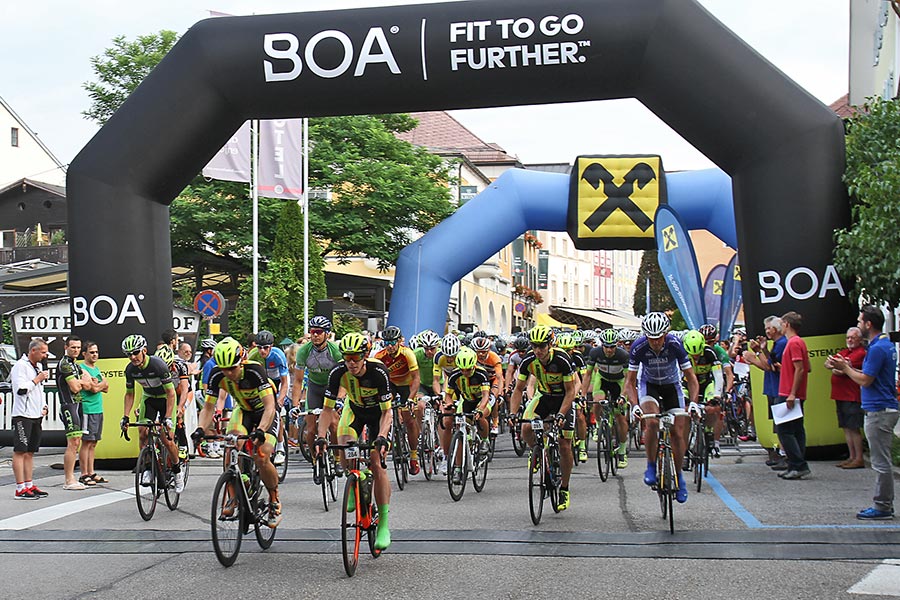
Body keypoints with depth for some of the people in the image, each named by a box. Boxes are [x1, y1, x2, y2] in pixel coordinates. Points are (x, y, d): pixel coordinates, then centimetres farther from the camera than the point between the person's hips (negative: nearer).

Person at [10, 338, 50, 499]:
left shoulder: (38, 366, 17)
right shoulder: (20, 366, -10)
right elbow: (21, 389, -20)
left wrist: (44, 406, 13)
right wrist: (37, 379, -11)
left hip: (36, 415, 9)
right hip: (23, 415, -9)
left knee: (30, 451, 11)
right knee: (20, 451, -6)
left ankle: (29, 485, 16)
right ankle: (20, 489, -8)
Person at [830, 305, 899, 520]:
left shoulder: (878, 349, -19)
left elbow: (865, 380, -18)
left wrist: (845, 368, -4)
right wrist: (849, 367, 14)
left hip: (879, 411, -11)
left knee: (881, 461, -4)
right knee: (882, 461, 15)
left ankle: (882, 507, 1)